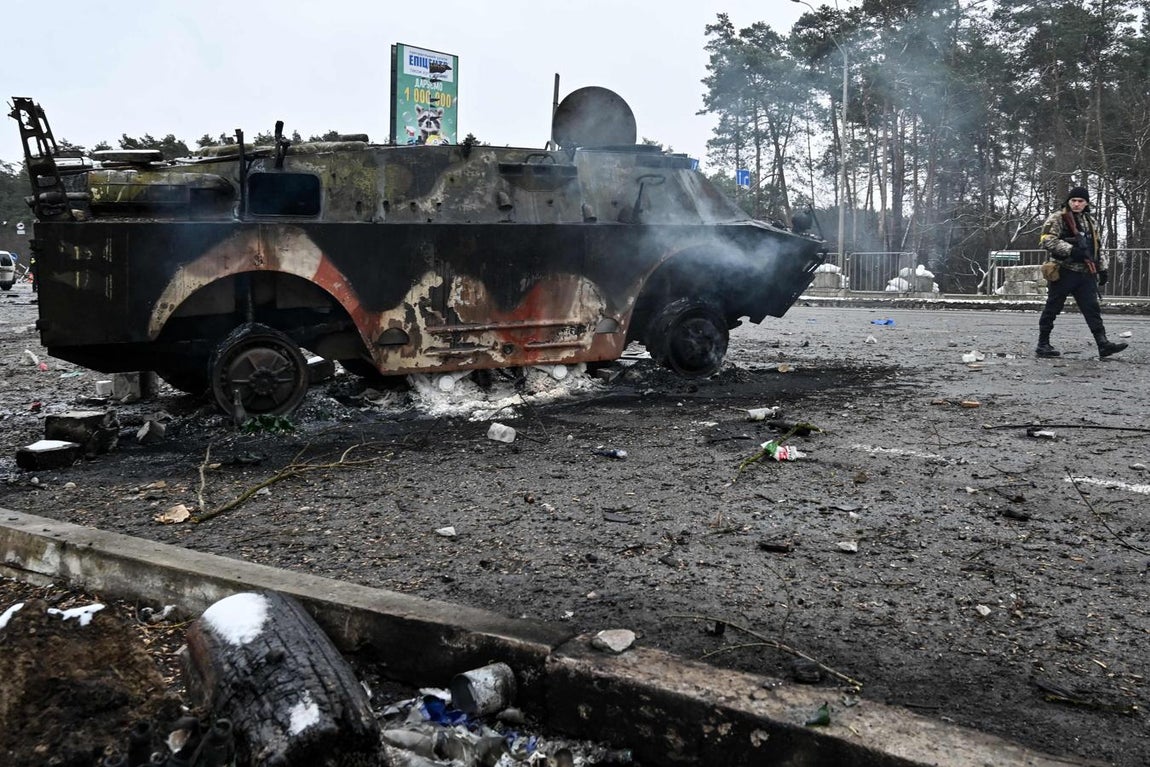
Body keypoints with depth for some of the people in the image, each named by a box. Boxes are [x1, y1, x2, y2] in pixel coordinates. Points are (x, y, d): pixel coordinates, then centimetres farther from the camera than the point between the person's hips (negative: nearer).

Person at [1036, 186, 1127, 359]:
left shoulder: (1091, 222, 19)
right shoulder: (1057, 219, -3)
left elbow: (1097, 247, 26)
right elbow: (1047, 240, -16)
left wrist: (1103, 268, 19)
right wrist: (1071, 250, -23)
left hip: (1086, 273, 6)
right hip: (1064, 272, -6)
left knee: (1092, 308, -1)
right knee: (1052, 308, 0)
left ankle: (1103, 344, -5)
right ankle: (1043, 344, 7)